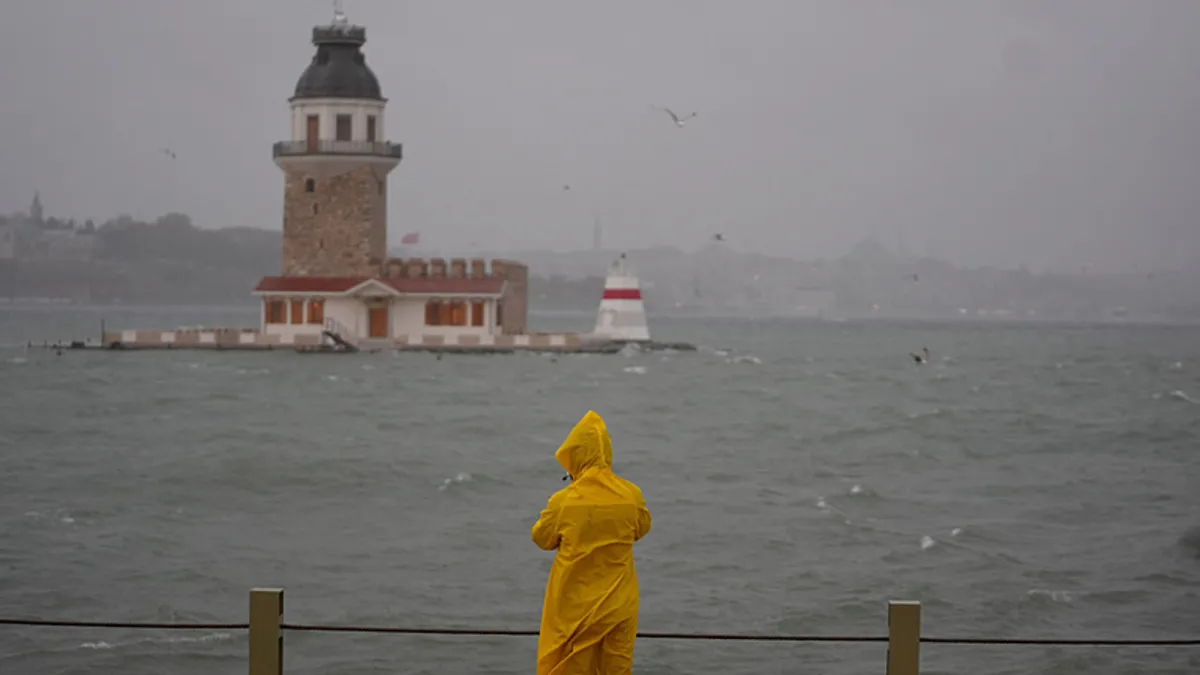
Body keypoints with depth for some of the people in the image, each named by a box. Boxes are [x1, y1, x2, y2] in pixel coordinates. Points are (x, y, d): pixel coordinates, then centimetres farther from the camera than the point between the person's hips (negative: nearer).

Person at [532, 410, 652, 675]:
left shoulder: (563, 501, -16)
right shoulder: (631, 495, -10)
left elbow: (542, 539, 0)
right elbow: (641, 528, 9)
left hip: (573, 607, -2)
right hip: (618, 605, 2)